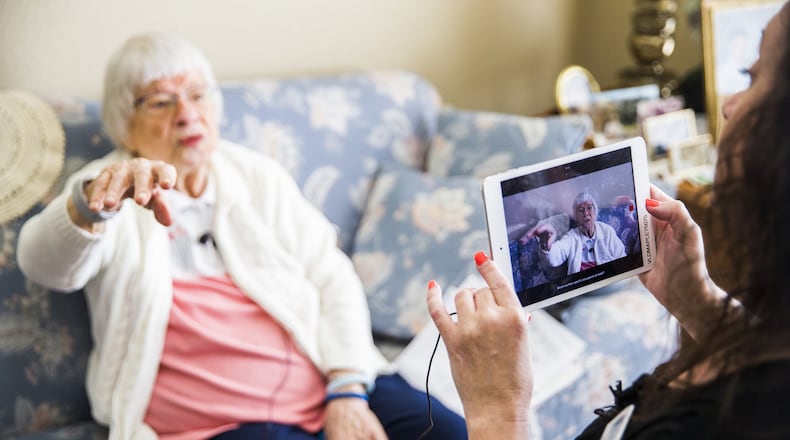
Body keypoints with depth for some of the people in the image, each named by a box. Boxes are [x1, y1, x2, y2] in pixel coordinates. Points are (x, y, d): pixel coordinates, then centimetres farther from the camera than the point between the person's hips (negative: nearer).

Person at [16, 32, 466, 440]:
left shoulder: (259, 176, 15)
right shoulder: (107, 190, 5)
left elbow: (335, 280, 9)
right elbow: (45, 264, -16)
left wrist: (348, 390, -5)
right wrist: (94, 203, -38)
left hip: (339, 389, 3)